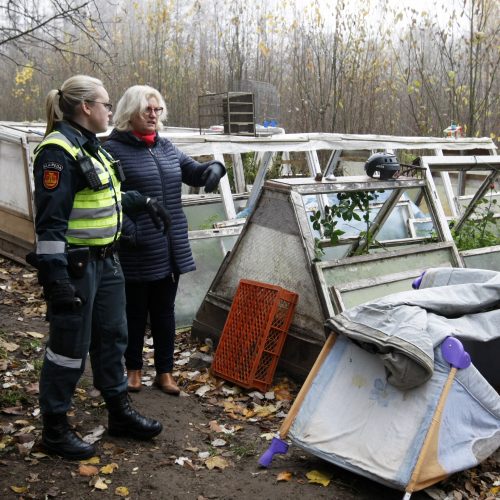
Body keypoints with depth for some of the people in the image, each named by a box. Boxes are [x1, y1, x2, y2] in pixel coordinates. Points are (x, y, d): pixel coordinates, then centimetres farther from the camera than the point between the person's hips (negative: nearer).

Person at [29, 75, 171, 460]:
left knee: (112, 337, 18)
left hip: (105, 260, 10)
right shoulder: (58, 151, -18)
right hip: (75, 266, -10)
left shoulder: (91, 146, 12)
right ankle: (55, 429, 20)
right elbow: (50, 220, -22)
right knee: (70, 347, 2)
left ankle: (120, 413, 33)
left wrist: (143, 204, 34)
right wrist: (55, 276, -24)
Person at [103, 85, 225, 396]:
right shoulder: (114, 149, -8)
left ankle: (165, 372, 26)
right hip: (136, 252, -6)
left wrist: (213, 168, -5)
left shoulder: (165, 147, 12)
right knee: (135, 312, 9)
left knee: (165, 311, 14)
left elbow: (193, 172, 17)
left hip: (171, 249, 6)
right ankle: (134, 369, 28)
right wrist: (126, 229, -25)